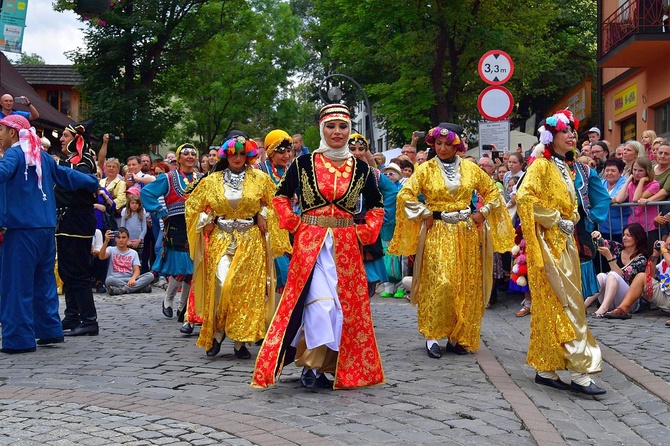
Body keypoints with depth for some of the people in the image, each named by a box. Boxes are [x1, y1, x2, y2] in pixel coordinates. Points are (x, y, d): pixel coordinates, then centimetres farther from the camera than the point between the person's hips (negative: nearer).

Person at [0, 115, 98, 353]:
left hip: (22, 229, -7)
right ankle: (50, 330, 19)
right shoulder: (41, 156, 15)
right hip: (46, 228, 7)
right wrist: (94, 183, 37)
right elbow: (68, 176, 23)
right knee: (44, 280, 15)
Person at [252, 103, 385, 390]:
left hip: (346, 245, 3)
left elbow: (376, 206, 18)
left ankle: (328, 364, 17)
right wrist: (294, 224, 0)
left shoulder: (360, 168, 6)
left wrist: (365, 233, 5)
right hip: (311, 242, -3)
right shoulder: (304, 163, 0)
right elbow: (281, 196, 10)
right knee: (319, 302, -14)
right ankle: (311, 363, -1)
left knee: (346, 304, 4)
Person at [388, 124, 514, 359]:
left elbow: (492, 191, 16)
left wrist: (482, 213, 4)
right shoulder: (426, 170, -1)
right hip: (438, 233, -3)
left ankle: (458, 337, 13)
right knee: (439, 283, -13)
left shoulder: (470, 169, 7)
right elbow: (405, 196, -8)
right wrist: (425, 215, -8)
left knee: (467, 285, 3)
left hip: (467, 233, 3)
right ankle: (432, 336, 0)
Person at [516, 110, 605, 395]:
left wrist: (571, 221, 9)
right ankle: (579, 372, -12)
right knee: (568, 304, -12)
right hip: (549, 243, -8)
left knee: (551, 305, 9)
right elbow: (524, 196, -22)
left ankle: (546, 369, 13)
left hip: (565, 243, 8)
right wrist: (555, 220, -17)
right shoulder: (541, 165, -8)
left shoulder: (564, 168, 17)